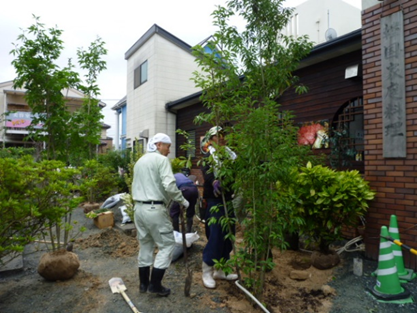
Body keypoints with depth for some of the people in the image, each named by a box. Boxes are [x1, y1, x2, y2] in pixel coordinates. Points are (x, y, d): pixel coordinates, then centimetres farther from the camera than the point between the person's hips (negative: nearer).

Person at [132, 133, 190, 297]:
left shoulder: (139, 161, 17)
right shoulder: (161, 159, -9)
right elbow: (169, 185, -20)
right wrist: (182, 200, -8)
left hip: (139, 207, 9)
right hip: (155, 209, -8)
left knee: (145, 245, 17)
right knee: (167, 244, 4)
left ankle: (143, 283, 25)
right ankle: (155, 284, 6)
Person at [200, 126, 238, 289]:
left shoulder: (229, 153, 13)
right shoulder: (209, 154, -5)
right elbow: (206, 170, -23)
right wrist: (214, 181, -42)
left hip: (228, 197, 7)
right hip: (215, 198, -7)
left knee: (228, 234, 11)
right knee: (216, 234, -8)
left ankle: (220, 270, 25)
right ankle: (207, 271, 8)